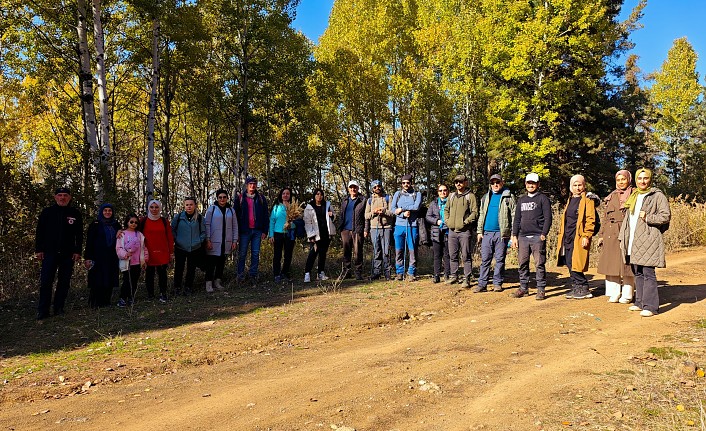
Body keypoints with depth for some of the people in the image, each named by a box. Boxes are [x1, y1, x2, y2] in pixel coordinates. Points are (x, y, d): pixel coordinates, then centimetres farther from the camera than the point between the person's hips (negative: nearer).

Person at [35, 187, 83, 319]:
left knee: (64, 282, 4)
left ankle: (59, 308, 14)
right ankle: (43, 311, 3)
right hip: (50, 252, -1)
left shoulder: (75, 214, 6)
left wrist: (77, 251, 1)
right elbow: (39, 232, 5)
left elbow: (79, 235, 7)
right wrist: (38, 250, -1)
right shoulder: (47, 212, 4)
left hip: (68, 254, 1)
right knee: (46, 282, -3)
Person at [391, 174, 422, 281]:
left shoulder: (417, 194, 7)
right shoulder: (397, 194, 13)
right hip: (399, 225, 2)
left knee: (413, 250, -1)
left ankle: (411, 273, 8)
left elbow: (416, 207, -10)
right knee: (399, 250, 2)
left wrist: (402, 209, -9)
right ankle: (400, 272, 11)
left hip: (412, 226, -2)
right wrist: (404, 214, -13)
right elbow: (392, 208, 3)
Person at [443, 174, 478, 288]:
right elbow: (446, 209, 24)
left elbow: (475, 213, -9)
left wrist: (465, 222, -15)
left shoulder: (470, 196, -3)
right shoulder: (452, 196, 15)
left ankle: (466, 279, 5)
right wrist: (447, 221, 9)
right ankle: (454, 276, 25)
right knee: (453, 255, 13)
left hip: (465, 231, -6)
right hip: (452, 230, 6)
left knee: (466, 256, -1)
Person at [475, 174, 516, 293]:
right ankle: (482, 284, 5)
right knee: (485, 259, 3)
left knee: (500, 259, 4)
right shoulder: (486, 197, 16)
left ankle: (497, 283, 13)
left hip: (501, 233, -4)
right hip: (487, 233, 4)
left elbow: (514, 215, -3)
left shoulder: (508, 197, 2)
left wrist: (514, 233, -10)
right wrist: (479, 231, 11)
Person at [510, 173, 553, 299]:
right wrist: (514, 236, 10)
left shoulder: (543, 198, 3)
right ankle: (523, 288, 15)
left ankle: (541, 289, 4)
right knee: (522, 264, 7)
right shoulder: (521, 200, 18)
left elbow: (548, 218, -3)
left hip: (537, 237, -5)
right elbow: (516, 219, 18)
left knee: (539, 264, -3)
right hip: (523, 237, 5)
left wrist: (544, 234, -12)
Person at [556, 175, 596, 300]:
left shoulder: (587, 200, -3)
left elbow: (590, 220, -10)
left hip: (579, 237, -7)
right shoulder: (570, 200, 20)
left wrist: (586, 236, -17)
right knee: (569, 264, 7)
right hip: (568, 237, 7)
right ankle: (576, 289, 15)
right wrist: (562, 235, 17)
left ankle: (584, 289, 2)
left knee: (574, 264, -10)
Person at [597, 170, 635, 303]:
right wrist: (602, 235, 10)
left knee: (627, 265, -1)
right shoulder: (611, 197, 15)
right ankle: (613, 294, 14)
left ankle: (626, 295, 11)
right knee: (610, 264, 4)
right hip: (611, 235, 4)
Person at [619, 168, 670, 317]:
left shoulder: (657, 196, -1)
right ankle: (640, 302, 19)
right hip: (633, 242, 7)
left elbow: (666, 216, -8)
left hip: (648, 240, -7)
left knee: (648, 273, -9)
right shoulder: (633, 197, 20)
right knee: (638, 273, 11)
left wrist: (648, 218, -17)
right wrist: (622, 238, 18)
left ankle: (650, 306, -6)